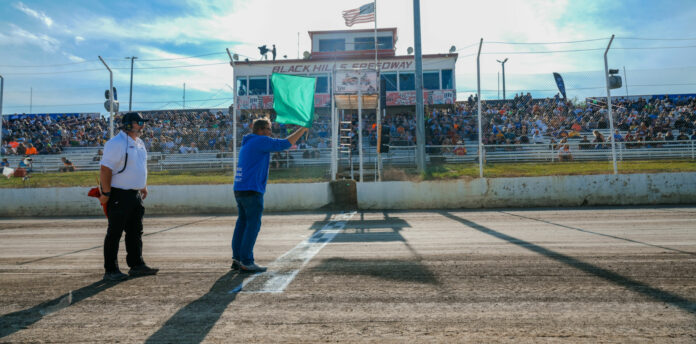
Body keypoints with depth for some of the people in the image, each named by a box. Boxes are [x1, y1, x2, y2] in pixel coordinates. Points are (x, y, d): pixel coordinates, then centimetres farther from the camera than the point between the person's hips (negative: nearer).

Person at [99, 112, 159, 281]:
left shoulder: (139, 143, 14)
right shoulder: (116, 143, -14)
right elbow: (105, 169, -19)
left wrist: (144, 186, 21)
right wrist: (106, 193, -20)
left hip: (135, 194, 9)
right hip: (119, 195, -9)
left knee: (136, 231, 13)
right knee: (115, 232, 0)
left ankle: (136, 265, 23)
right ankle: (110, 270, 10)